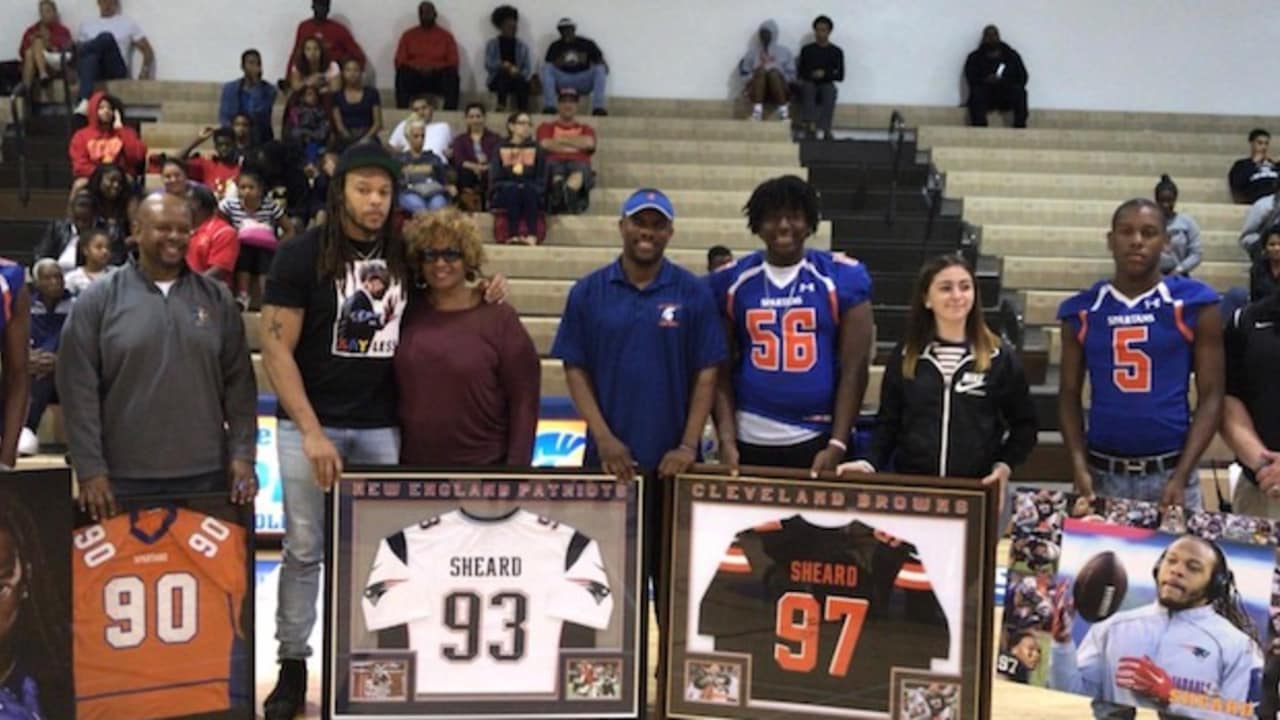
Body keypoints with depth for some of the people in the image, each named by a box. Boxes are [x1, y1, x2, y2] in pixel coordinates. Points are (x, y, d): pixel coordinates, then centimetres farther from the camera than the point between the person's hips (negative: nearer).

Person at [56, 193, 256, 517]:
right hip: (124, 478, -2)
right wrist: (90, 469, -8)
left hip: (206, 474, 2)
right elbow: (79, 390, -3)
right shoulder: (97, 300, 1)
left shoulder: (217, 299, 8)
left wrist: (243, 454, -1)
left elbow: (239, 382, 7)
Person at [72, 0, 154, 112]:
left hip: (116, 69, -2)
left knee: (106, 37, -31)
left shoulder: (128, 23, 18)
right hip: (94, 70, 2)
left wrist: (145, 70, -6)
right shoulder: (87, 23, 24)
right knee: (90, 56, -39)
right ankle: (85, 102, -60)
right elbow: (78, 48, 21)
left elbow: (147, 50, 14)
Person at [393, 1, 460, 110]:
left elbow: (453, 62, 2)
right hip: (414, 75, 1)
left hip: (438, 76, -1)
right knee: (402, 76, -33)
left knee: (452, 77, -33)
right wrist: (416, 67, -15)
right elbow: (399, 61, 6)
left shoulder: (446, 36, 10)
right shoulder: (408, 35, 12)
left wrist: (434, 68, -16)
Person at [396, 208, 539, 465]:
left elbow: (523, 401, -4)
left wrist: (516, 471, -8)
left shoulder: (499, 318, -2)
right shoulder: (408, 311, 6)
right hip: (411, 465, 3)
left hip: (483, 467, -2)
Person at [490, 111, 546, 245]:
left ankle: (532, 235, -46)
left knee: (529, 189, -33)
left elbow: (542, 180, 5)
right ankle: (514, 235, -46)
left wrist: (528, 187, -13)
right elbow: (494, 180, 3)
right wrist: (511, 186, -14)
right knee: (511, 188, -33)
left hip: (531, 196, 0)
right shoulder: (500, 150, 10)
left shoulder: (537, 150, 13)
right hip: (505, 196, 0)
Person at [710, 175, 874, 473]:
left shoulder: (843, 278, -1)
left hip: (817, 439, -1)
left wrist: (838, 445, -9)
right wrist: (726, 440, -7)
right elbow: (722, 370, 3)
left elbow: (854, 369, -3)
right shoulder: (731, 281, 4)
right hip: (749, 439, 1)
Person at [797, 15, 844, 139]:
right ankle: (810, 126, -49)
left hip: (827, 85, 0)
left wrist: (825, 74, -12)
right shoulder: (806, 50, 9)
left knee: (829, 90, -35)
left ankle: (825, 129, -43)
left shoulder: (836, 51, 7)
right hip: (810, 84, 0)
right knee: (808, 87, -35)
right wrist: (812, 75, -11)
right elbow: (799, 73, 7)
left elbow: (840, 76, 3)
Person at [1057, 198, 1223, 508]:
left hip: (1168, 473, -1)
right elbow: (1069, 395, 8)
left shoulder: (1193, 304, -2)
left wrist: (1181, 476, -10)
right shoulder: (1082, 310, 4)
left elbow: (1211, 396, -2)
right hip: (1102, 473, 1)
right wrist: (1079, 467, -6)